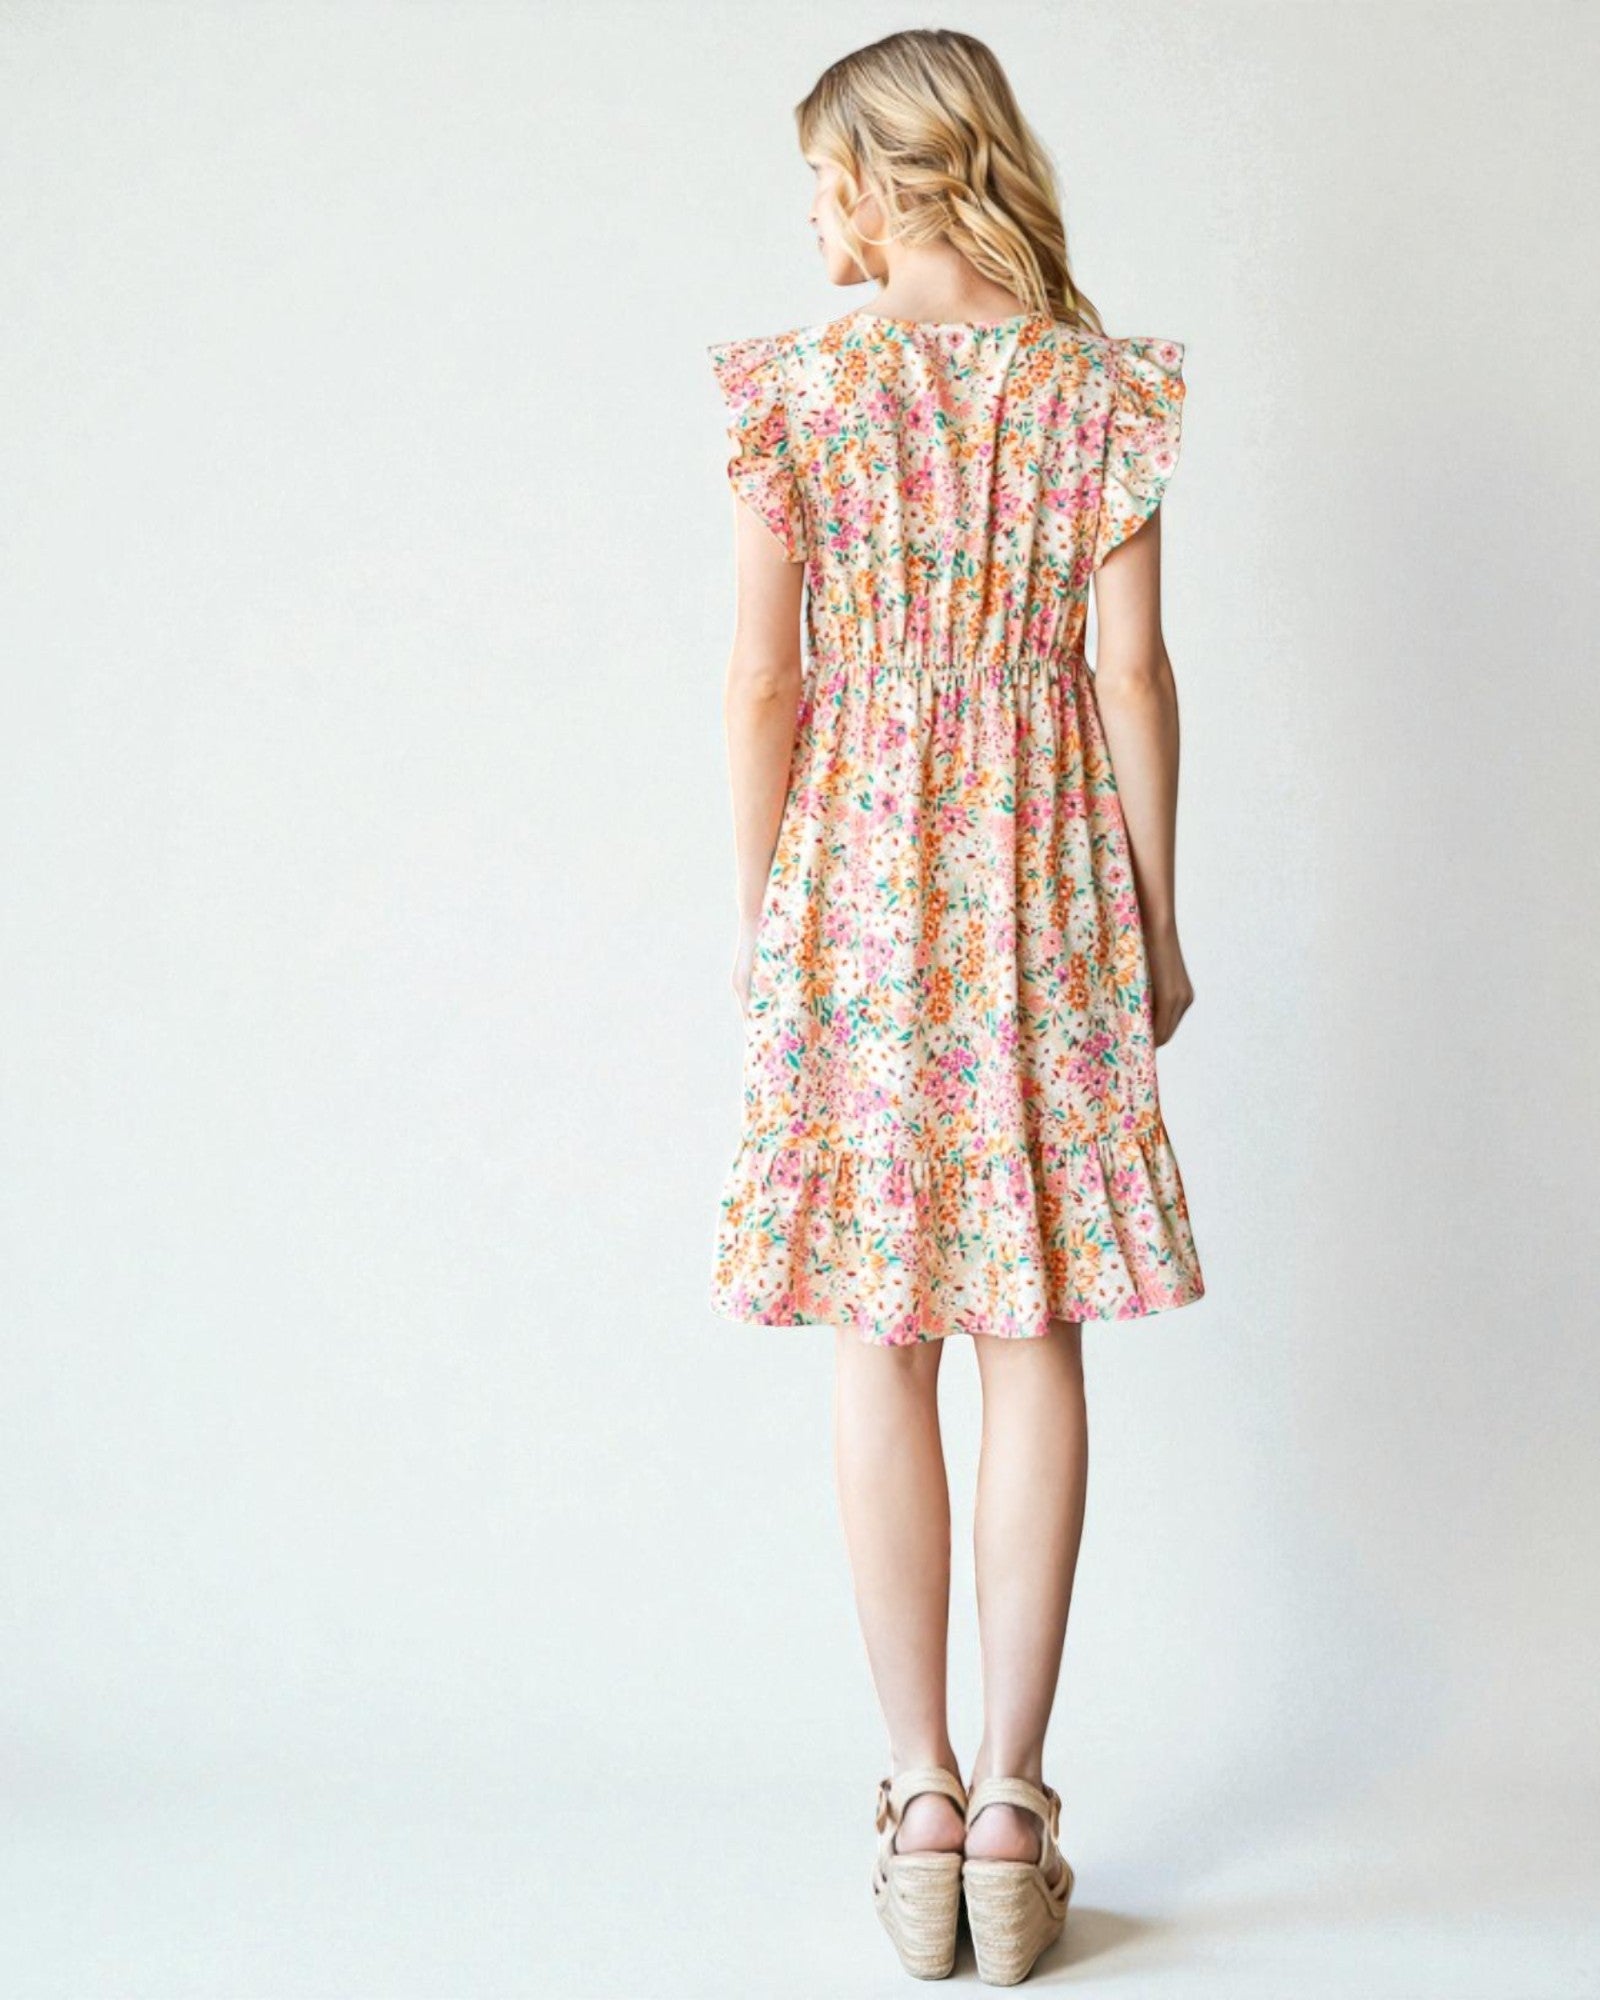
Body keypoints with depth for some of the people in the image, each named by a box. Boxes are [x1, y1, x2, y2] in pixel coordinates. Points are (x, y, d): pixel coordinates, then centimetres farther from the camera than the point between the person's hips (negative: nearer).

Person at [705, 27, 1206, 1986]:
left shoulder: (791, 382, -2)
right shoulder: (1099, 383, 2)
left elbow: (763, 676, -4)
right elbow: (1132, 669, -1)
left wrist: (759, 912, 6)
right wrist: (1157, 920, 7)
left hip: (854, 870, -1)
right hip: (1042, 871, 1)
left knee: (880, 1343, 6)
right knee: (1035, 1340, 6)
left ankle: (920, 1800, 10)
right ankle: (1012, 1803, 10)